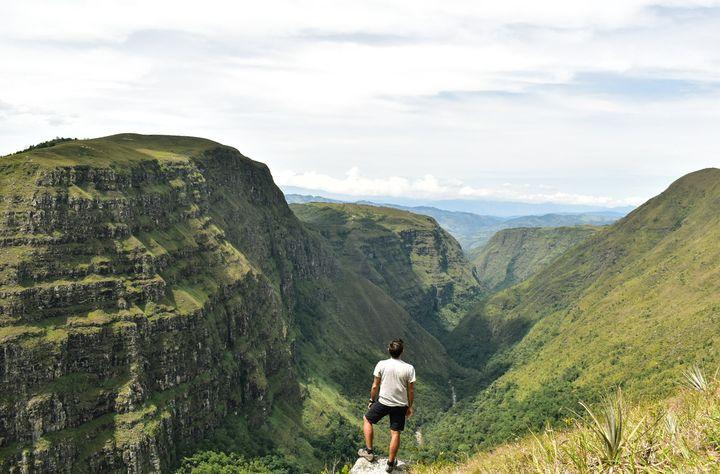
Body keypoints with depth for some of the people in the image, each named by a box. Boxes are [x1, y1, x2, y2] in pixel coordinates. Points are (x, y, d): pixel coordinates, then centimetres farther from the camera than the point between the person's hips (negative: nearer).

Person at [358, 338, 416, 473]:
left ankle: (369, 451, 23)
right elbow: (411, 390, -3)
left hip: (383, 402, -1)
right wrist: (410, 407, 11)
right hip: (400, 405, 1)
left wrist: (371, 400, 11)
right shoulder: (409, 368, -10)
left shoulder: (381, 365, -12)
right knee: (395, 433, 12)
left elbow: (375, 386, -5)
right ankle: (391, 463, 23)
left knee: (367, 419, 22)